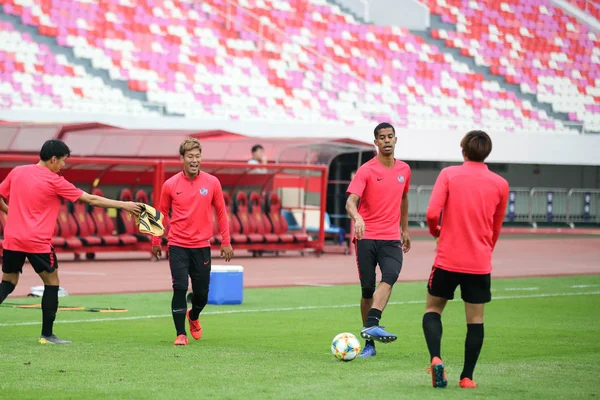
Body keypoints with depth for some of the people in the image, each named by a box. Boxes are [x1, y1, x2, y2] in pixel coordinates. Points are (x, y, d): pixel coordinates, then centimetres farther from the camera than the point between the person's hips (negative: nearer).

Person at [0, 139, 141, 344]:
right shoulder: (55, 182, -6)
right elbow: (91, 200, -3)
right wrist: (123, 205, 4)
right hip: (38, 242, -5)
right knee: (52, 283, 11)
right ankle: (47, 335, 12)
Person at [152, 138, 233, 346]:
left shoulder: (212, 183, 0)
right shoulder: (170, 185, -2)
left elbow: (221, 212, 7)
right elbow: (161, 213, 9)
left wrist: (226, 242, 4)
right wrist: (156, 241, 12)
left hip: (202, 246, 1)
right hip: (178, 246, -1)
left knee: (202, 293, 7)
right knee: (180, 288, -11)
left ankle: (193, 316, 40)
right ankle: (181, 334, -1)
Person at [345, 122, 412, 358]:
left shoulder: (404, 170, 11)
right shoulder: (366, 171, -4)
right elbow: (351, 201, -17)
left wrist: (405, 230, 28)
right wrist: (356, 218, -37)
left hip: (392, 238, 3)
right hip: (366, 237, -3)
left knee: (390, 276, -25)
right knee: (368, 290, 0)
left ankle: (371, 326, -37)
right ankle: (369, 343, 10)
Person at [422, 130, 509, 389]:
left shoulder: (448, 174, -4)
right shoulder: (500, 184, 3)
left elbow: (432, 213, -13)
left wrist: (436, 232, 9)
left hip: (447, 260, -1)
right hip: (480, 263, 1)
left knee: (433, 310, 14)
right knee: (475, 320, 9)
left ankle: (436, 358, -9)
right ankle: (467, 377, 9)